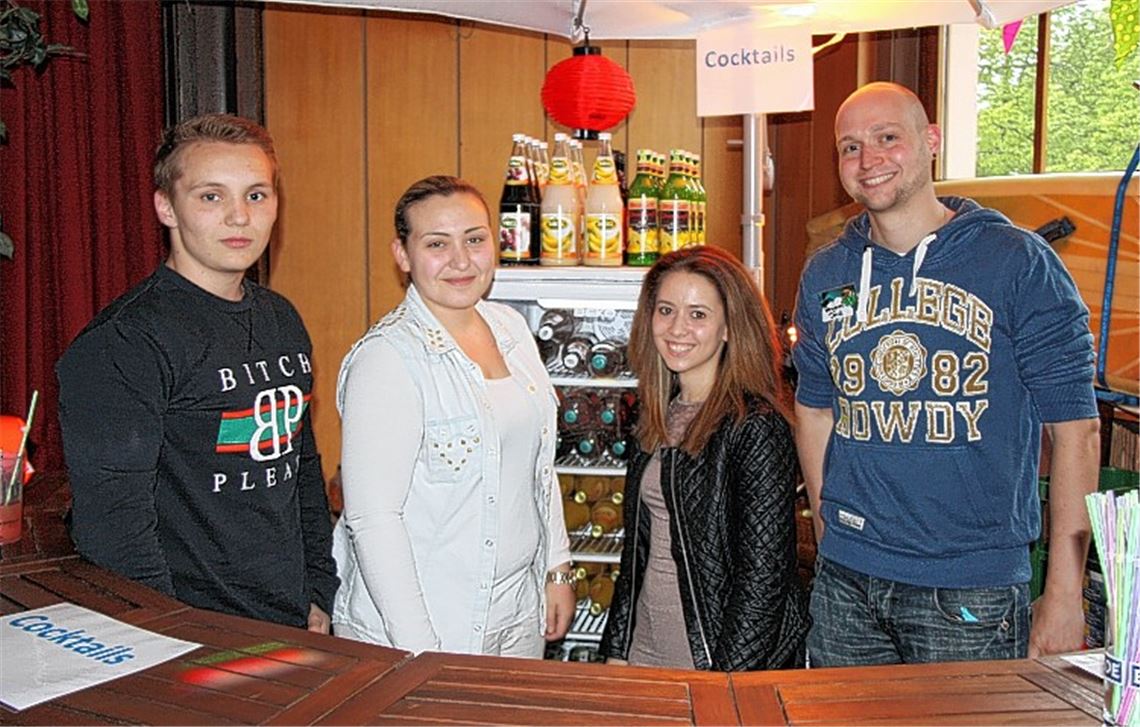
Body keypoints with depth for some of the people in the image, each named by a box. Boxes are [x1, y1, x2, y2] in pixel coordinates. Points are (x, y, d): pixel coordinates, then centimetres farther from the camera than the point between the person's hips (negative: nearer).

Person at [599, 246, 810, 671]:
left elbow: (763, 575, -17)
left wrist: (728, 677, -18)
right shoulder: (657, 418, 5)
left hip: (719, 658, -6)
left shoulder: (757, 427, -16)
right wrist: (616, 650, 9)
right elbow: (637, 549, 10)